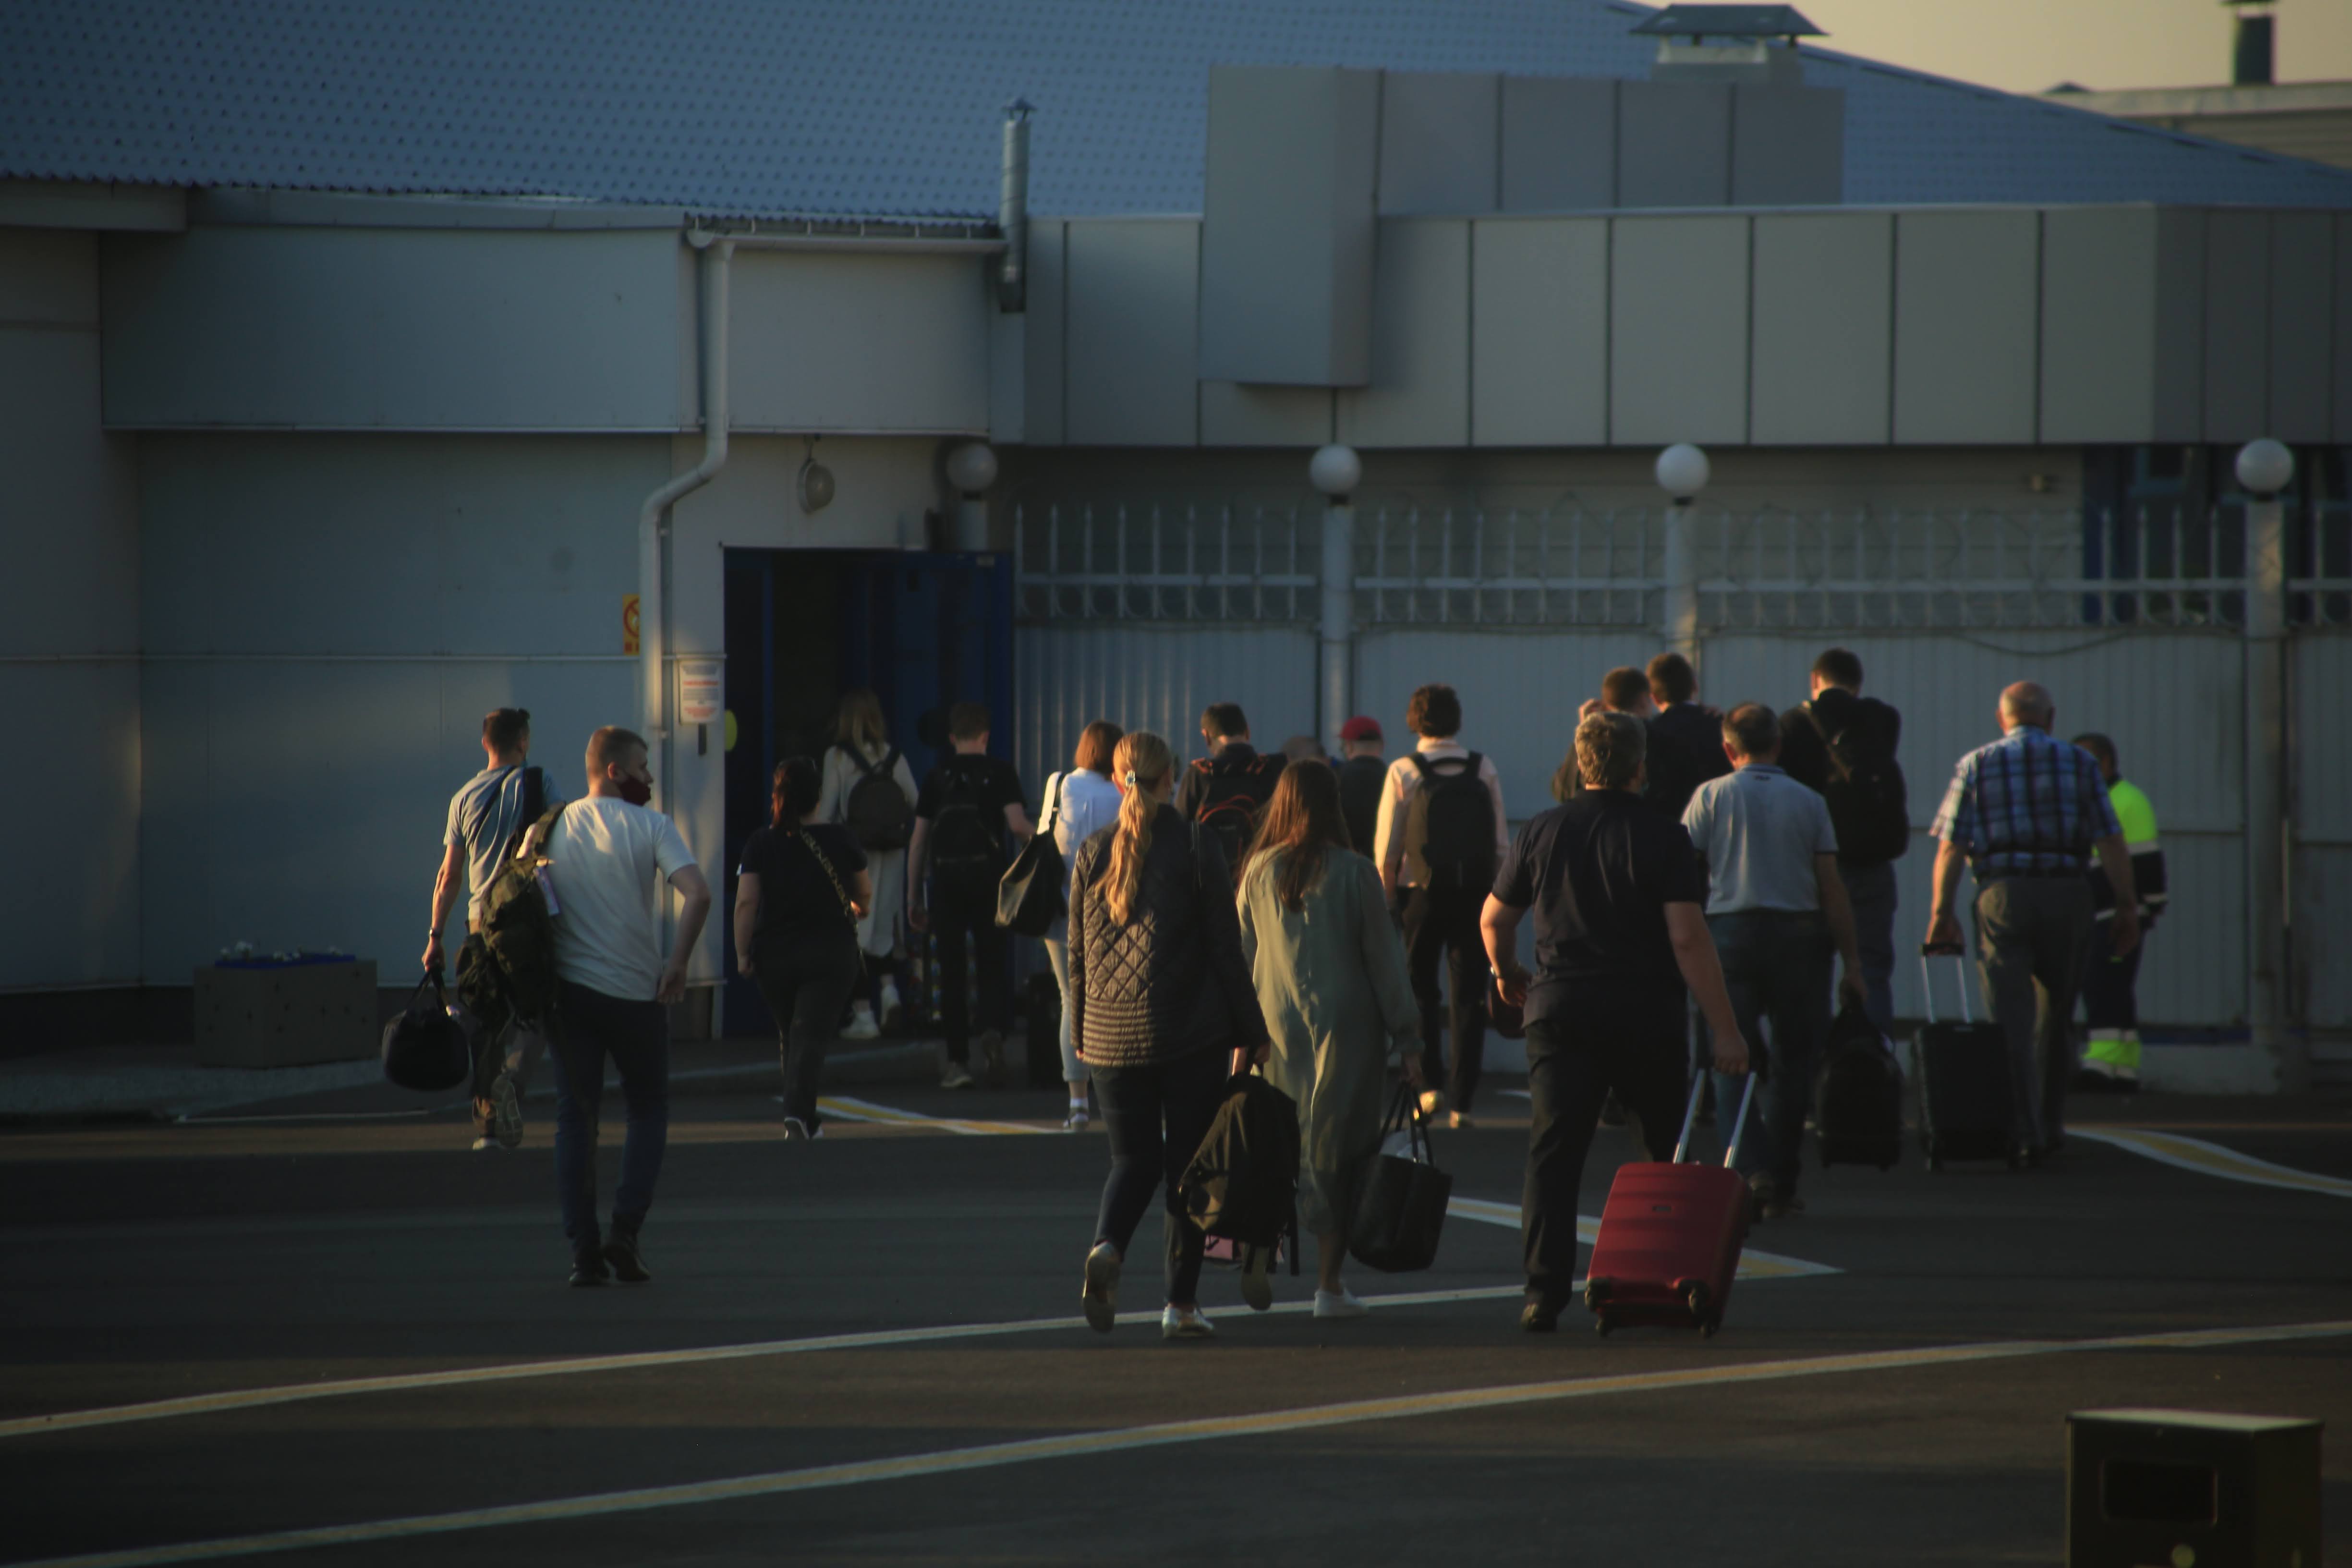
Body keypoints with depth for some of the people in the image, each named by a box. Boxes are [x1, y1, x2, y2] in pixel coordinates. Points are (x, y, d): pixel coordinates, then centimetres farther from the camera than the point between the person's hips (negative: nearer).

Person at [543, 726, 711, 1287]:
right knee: (649, 1109, 13)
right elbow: (697, 894, -18)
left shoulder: (552, 829, 5)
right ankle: (625, 1231, -2)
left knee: (575, 1115, 7)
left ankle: (583, 1251, 0)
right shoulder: (651, 827, -6)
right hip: (637, 990, -3)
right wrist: (677, 966, -9)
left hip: (568, 988, 3)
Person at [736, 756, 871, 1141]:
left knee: (789, 1035, 17)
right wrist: (860, 908, 35)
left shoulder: (762, 843, -3)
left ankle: (806, 1121, 26)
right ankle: (798, 1112, -26)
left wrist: (743, 953, -3)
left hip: (774, 954, 2)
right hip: (829, 951, -2)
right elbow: (865, 893, 13)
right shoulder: (840, 839, -2)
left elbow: (746, 902, -9)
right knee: (811, 1036, -7)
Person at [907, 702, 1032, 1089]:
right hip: (987, 876, -1)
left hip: (945, 881, 1)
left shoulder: (938, 777, 9)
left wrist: (914, 897, 11)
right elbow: (1016, 824, -9)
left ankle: (957, 1062, 6)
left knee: (951, 973, 6)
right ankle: (993, 1029, -21)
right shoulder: (1000, 772, 2)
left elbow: (919, 840, 7)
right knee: (992, 963, 7)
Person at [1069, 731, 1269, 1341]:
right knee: (1187, 1163, 6)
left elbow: (1079, 953, 9)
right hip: (1190, 1035, -3)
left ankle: (1107, 1246, -19)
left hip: (1111, 1036, 3)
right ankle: (1182, 1304, 6)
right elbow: (1225, 946, -4)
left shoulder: (1093, 853, 4)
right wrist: (1250, 1032, 3)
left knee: (1134, 1159, 11)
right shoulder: (1196, 845, -5)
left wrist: (1081, 1034, 20)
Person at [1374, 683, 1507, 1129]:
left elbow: (1387, 846, -4)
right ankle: (1462, 1100, 4)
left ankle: (1431, 1084, 2)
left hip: (1423, 892, -2)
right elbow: (1501, 842, 3)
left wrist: (1388, 894, 6)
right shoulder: (1484, 770, 2)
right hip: (1476, 892, 2)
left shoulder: (1404, 771, -5)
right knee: (1468, 996, 6)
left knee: (1420, 990, 13)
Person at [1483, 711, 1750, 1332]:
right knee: (1668, 1153, 15)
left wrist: (1508, 974, 36)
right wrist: (1725, 1029, -13)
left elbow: (1493, 920, 15)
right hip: (1645, 1013, -2)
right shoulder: (1662, 838, -7)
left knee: (1553, 1153, -2)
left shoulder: (1543, 833, 5)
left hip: (1560, 1007, 2)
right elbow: (1688, 938, -14)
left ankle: (1544, 1293, -13)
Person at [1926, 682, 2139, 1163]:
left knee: (2011, 1017, -2)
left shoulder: (1976, 765, 8)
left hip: (2002, 896, -1)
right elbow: (2110, 842, 2)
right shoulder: (2079, 763, 9)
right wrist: (2127, 906, 5)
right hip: (2068, 894, 1)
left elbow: (1951, 847, 1)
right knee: (2056, 1015, 16)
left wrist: (1942, 912, 3)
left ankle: (2025, 1132, -12)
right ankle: (2050, 1122, 21)